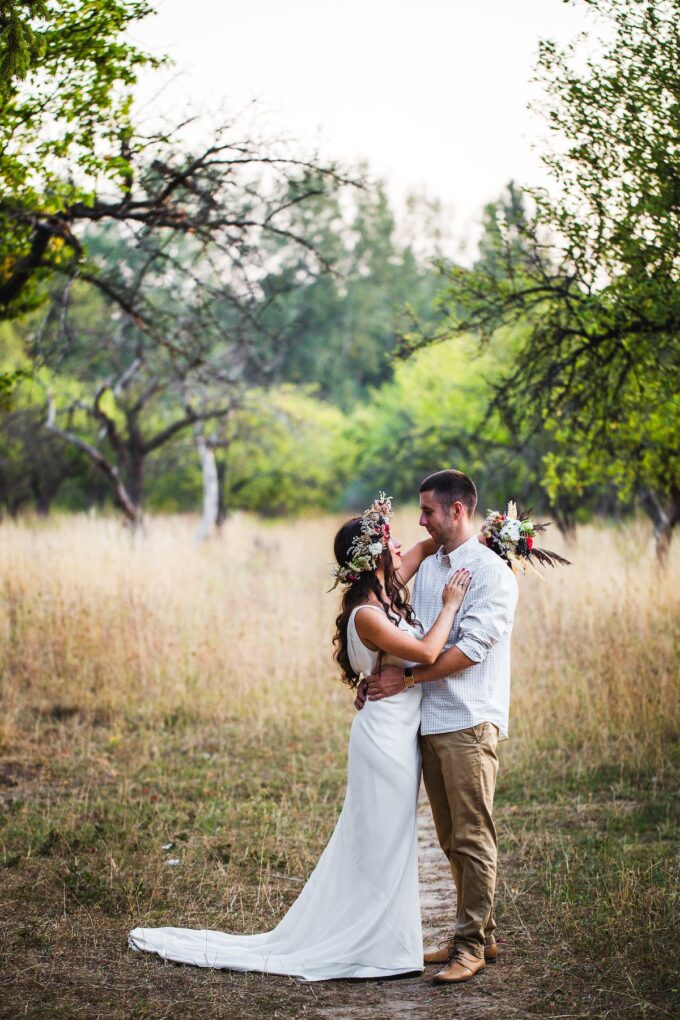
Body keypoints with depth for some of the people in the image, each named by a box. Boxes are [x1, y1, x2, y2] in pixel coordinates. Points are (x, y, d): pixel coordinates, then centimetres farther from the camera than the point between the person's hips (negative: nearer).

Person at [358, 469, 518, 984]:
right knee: (452, 838, 12)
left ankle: (471, 944, 3)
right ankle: (480, 933, 22)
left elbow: (470, 649, -17)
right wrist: (377, 678, 6)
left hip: (470, 723, -8)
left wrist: (406, 677, -15)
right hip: (430, 721, 8)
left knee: (473, 836, -4)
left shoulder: (493, 572, -9)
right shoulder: (427, 569, 15)